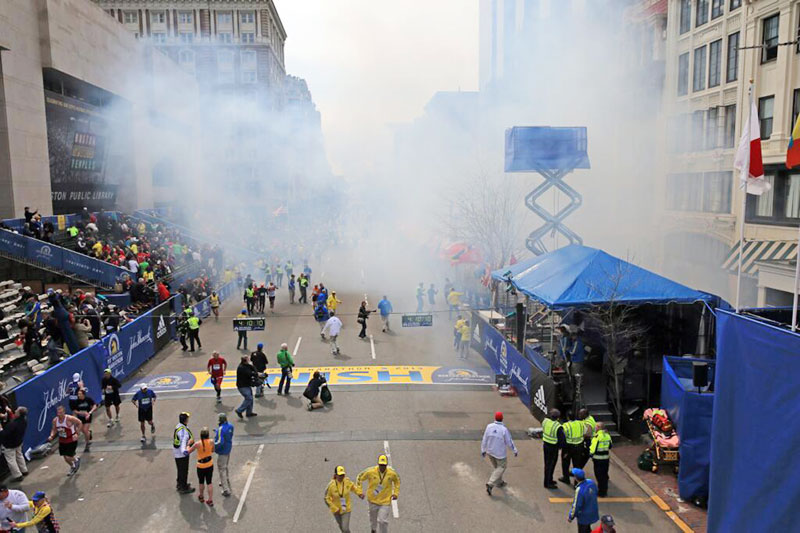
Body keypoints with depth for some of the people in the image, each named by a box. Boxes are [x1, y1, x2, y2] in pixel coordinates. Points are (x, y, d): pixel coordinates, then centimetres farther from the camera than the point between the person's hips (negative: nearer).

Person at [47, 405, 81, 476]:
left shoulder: (69, 418, -23)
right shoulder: (55, 420, -7)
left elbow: (79, 423, -11)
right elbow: (54, 429, 10)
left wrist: (77, 433, -16)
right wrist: (51, 436, -10)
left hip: (71, 440, -6)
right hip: (62, 441, 6)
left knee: (68, 457, -10)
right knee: (65, 458, 14)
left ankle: (76, 459, 25)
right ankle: (72, 467, 43)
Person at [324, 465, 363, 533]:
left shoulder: (347, 481, -15)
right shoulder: (331, 485, -23)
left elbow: (354, 487, 7)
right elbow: (327, 499, -13)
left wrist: (360, 493, -8)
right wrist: (334, 509, -16)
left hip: (346, 509, 0)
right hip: (336, 510, 0)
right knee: (341, 527, 21)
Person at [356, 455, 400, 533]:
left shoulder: (392, 473, -15)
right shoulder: (370, 471, -19)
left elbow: (397, 481, 8)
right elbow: (359, 478, -4)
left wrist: (396, 493, 0)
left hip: (385, 501, -1)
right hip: (373, 500, 1)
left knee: (382, 521, -8)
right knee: (373, 518, 23)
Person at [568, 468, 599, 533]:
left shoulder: (579, 490, -35)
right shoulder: (591, 482, -15)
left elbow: (576, 506, -25)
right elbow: (595, 493, 5)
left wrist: (571, 517, -10)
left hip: (583, 516, -7)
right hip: (593, 513, 7)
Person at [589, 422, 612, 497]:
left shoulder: (597, 436, -17)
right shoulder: (607, 435, 4)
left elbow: (593, 447, -17)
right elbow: (610, 446, 15)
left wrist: (591, 454, -2)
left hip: (598, 458, -6)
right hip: (606, 457, 6)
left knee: (599, 475, 2)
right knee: (605, 474, 16)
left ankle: (601, 492, 6)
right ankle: (605, 490, 24)